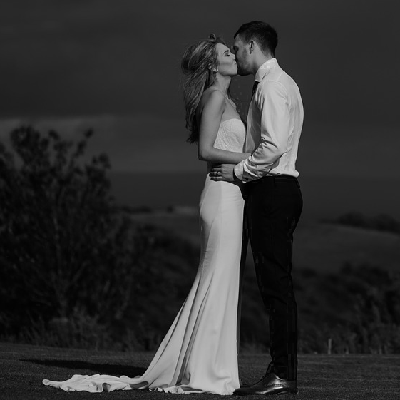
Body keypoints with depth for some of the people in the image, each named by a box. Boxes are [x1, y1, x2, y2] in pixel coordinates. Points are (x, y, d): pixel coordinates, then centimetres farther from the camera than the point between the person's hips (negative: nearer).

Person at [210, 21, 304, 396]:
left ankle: (282, 375, -12)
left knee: (276, 284, -11)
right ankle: (283, 372, 9)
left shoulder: (272, 87, -11)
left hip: (270, 191, -10)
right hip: (278, 191, 10)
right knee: (277, 285, 8)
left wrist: (236, 171, -12)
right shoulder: (279, 83, 22)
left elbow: (273, 148, -21)